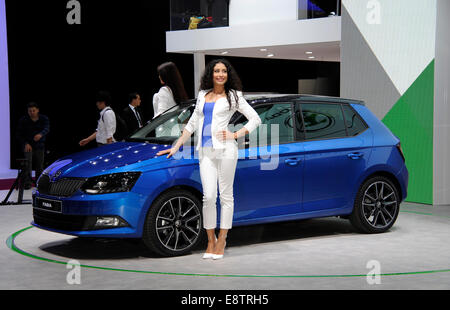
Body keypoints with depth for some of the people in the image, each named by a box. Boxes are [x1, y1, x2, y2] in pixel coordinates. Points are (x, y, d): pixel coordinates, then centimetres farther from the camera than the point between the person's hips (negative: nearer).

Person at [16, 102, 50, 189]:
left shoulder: (44, 119, -1)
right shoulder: (23, 120, -2)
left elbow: (47, 129, -21)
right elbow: (19, 134, 1)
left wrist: (41, 134, -44)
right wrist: (26, 143, -15)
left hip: (40, 146, 2)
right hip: (28, 145, -2)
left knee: (40, 165, 6)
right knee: (28, 162, -19)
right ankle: (27, 183, -22)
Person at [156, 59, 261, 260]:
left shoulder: (233, 96, 6)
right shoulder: (203, 95, 17)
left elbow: (255, 119, 5)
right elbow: (192, 123, 22)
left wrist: (236, 135, -5)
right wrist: (176, 147, 19)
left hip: (225, 149, -3)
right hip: (205, 151, 3)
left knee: (225, 195, 0)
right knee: (208, 196, -5)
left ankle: (221, 240, 7)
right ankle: (210, 241, 5)